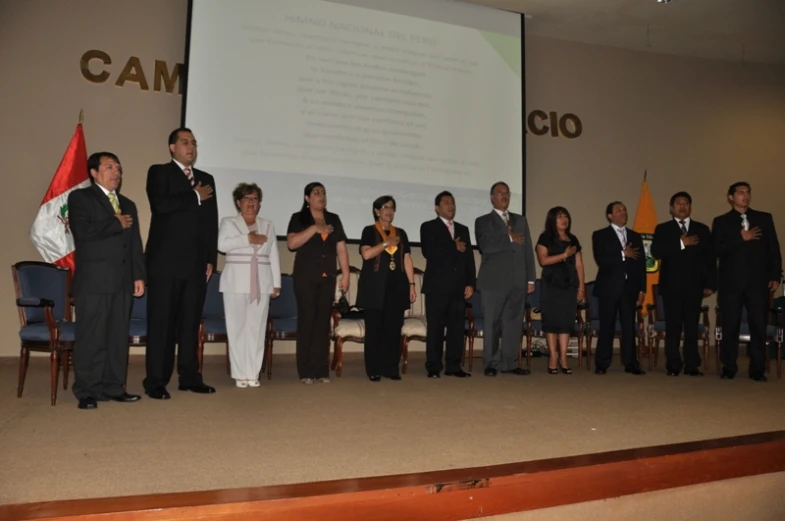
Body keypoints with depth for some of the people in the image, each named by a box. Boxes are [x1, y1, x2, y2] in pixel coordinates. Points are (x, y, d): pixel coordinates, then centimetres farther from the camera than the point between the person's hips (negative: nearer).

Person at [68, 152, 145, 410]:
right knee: (91, 338, -2)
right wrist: (116, 223, -7)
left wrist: (139, 276, 8)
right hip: (93, 280, -5)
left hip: (122, 281, 6)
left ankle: (113, 387, 15)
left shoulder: (128, 204, 21)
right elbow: (82, 231, -15)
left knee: (118, 337, 7)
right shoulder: (80, 197, 2)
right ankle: (87, 392, 6)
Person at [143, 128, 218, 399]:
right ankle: (156, 381, 6)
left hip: (196, 263, 4)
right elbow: (161, 205, -16)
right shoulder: (159, 172, 4)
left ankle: (189, 377, 15)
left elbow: (212, 222, 14)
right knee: (161, 322, 0)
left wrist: (211, 259, 7)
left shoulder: (206, 179, 18)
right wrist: (195, 196, -7)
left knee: (190, 322, 7)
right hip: (166, 261, -4)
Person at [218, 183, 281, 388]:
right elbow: (222, 244, -13)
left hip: (261, 284, 2)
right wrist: (248, 239, -13)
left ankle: (253, 373, 6)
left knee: (257, 328, 1)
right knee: (237, 327, -2)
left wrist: (276, 283, 6)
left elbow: (274, 256, 11)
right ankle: (240, 373, 4)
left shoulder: (268, 226, 15)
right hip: (236, 283, -2)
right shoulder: (228, 223, 6)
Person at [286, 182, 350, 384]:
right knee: (306, 321, -3)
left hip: (327, 278, 4)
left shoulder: (334, 219, 14)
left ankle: (321, 370, 8)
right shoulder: (299, 218, 2)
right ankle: (305, 371, 2)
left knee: (323, 322, 4)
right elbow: (292, 243, -14)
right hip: (305, 278, -3)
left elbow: (341, 248, 12)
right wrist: (315, 228, -15)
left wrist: (345, 274, 4)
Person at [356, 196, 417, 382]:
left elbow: (407, 260, 12)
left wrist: (411, 284, 6)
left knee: (394, 329, 2)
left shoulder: (401, 233, 16)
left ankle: (391, 368, 10)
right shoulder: (369, 231, 4)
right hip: (375, 287, -3)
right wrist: (387, 243, -10)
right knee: (374, 329, -2)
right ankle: (374, 370, 4)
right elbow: (366, 254, -13)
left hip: (397, 287, 4)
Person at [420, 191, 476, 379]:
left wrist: (471, 283, 4)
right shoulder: (428, 227, 5)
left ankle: (453, 366, 10)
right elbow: (428, 251, -13)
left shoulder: (463, 229, 20)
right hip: (437, 285, -4)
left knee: (457, 327, 3)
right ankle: (433, 368, 2)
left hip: (458, 286, 5)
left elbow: (469, 258, 14)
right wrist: (454, 247, -7)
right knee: (435, 327, -3)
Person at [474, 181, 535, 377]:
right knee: (492, 324, 0)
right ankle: (491, 364, 7)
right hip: (494, 281, -4)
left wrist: (530, 279, 8)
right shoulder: (483, 221, 6)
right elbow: (485, 246, -12)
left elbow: (528, 250, 14)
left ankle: (509, 363, 11)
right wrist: (509, 238, -8)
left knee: (514, 323, 3)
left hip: (518, 282, 4)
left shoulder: (521, 220, 19)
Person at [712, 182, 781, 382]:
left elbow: (774, 249, 8)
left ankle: (757, 369, 8)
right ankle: (729, 367, 11)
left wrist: (775, 276, 1)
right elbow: (717, 250, -5)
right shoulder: (721, 221, 7)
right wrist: (741, 238, -14)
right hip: (732, 282, -1)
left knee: (759, 326, 0)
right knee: (730, 326, 2)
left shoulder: (764, 218, 12)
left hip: (758, 281, 1)